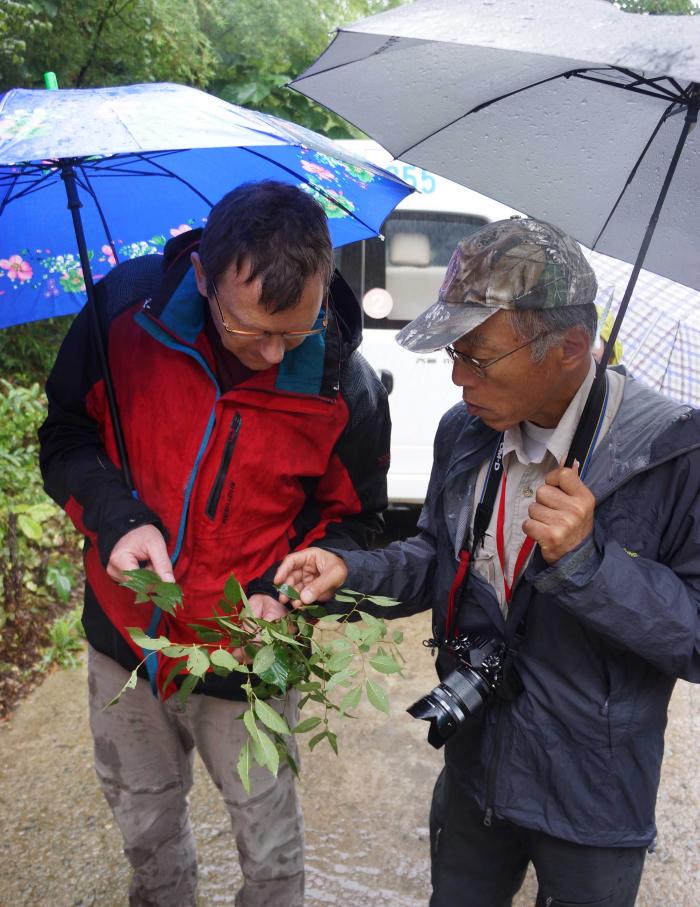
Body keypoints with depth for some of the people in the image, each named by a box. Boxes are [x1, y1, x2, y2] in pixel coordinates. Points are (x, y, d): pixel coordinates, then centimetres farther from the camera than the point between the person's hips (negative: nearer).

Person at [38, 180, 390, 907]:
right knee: (145, 829, 27)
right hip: (122, 637, 3)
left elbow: (353, 519, -2)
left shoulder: (346, 385, -17)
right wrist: (115, 515, -21)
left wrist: (285, 590, -19)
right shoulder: (126, 306, -16)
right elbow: (66, 434, -3)